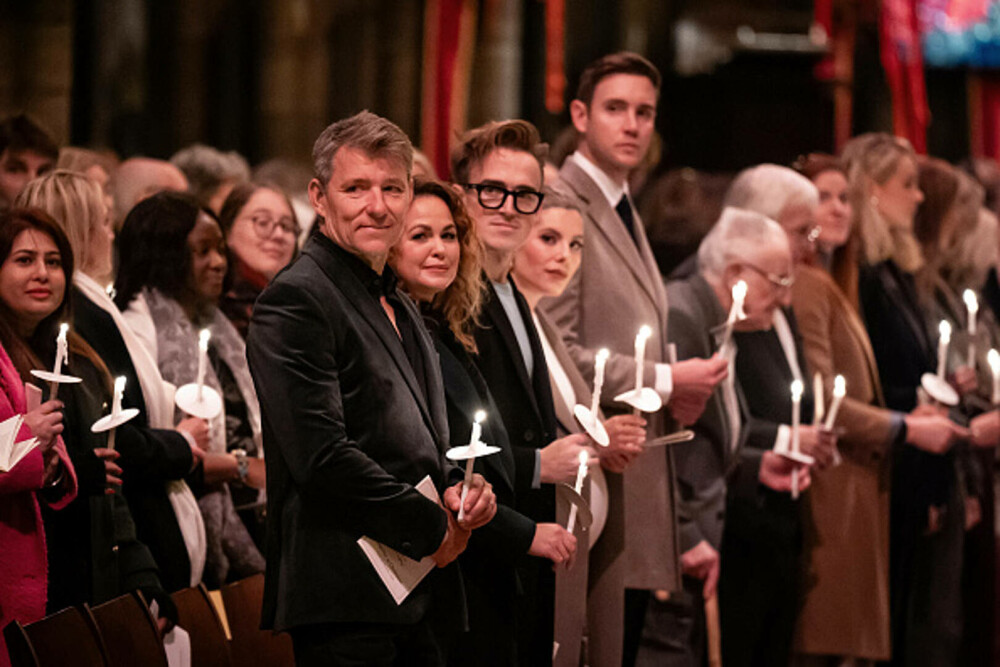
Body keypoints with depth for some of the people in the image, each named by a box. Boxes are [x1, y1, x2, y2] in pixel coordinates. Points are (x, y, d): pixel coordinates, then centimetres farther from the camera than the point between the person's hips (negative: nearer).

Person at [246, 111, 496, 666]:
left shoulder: (399, 307, 21)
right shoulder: (294, 301, -10)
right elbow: (321, 454, -19)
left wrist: (455, 488, 5)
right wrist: (431, 526, -11)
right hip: (344, 600, -9)